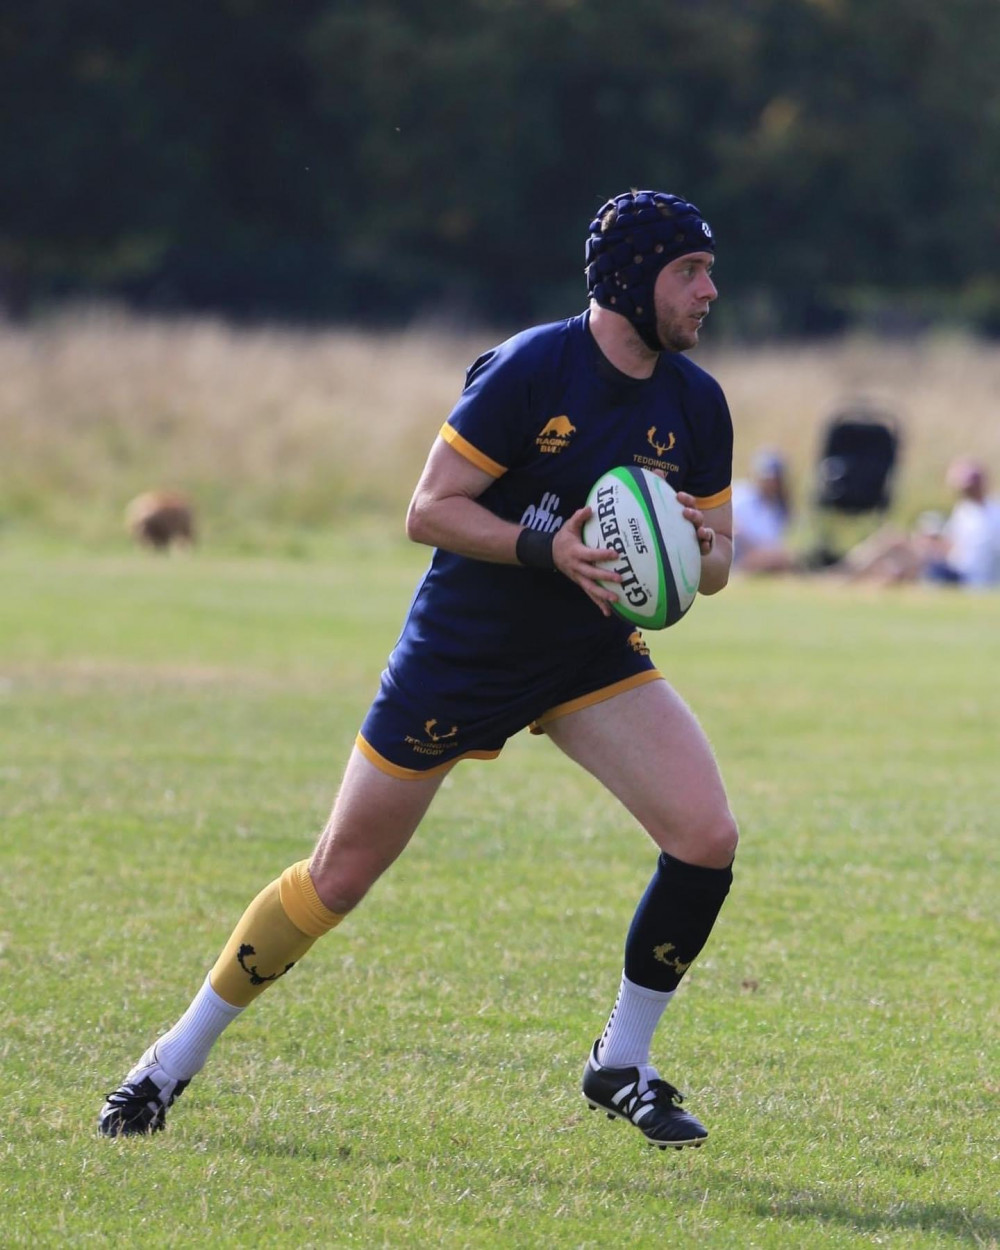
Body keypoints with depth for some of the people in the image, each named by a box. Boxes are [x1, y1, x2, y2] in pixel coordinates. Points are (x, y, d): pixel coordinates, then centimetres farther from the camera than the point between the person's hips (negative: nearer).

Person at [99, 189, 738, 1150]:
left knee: (707, 837, -15)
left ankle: (622, 1065, 3)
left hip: (592, 654, 5)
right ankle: (179, 1057, 19)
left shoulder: (695, 403, -2)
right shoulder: (531, 369, -20)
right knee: (340, 875, 1)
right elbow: (429, 510, -20)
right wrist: (547, 547, -33)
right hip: (459, 652, -4)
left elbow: (712, 562, 6)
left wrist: (702, 549, -17)